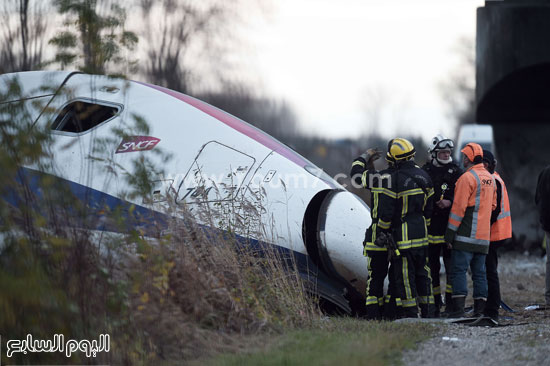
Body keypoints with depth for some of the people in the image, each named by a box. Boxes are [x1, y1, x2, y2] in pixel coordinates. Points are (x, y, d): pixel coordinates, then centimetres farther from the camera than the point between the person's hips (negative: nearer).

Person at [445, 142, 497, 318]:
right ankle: (480, 309, 10)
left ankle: (458, 308, -13)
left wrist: (450, 233, -12)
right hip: (484, 237, 7)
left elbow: (459, 207, -14)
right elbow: (493, 204, 21)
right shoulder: (490, 178, 13)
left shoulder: (467, 178, -12)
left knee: (458, 271, -6)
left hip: (466, 236, -7)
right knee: (479, 272, 11)